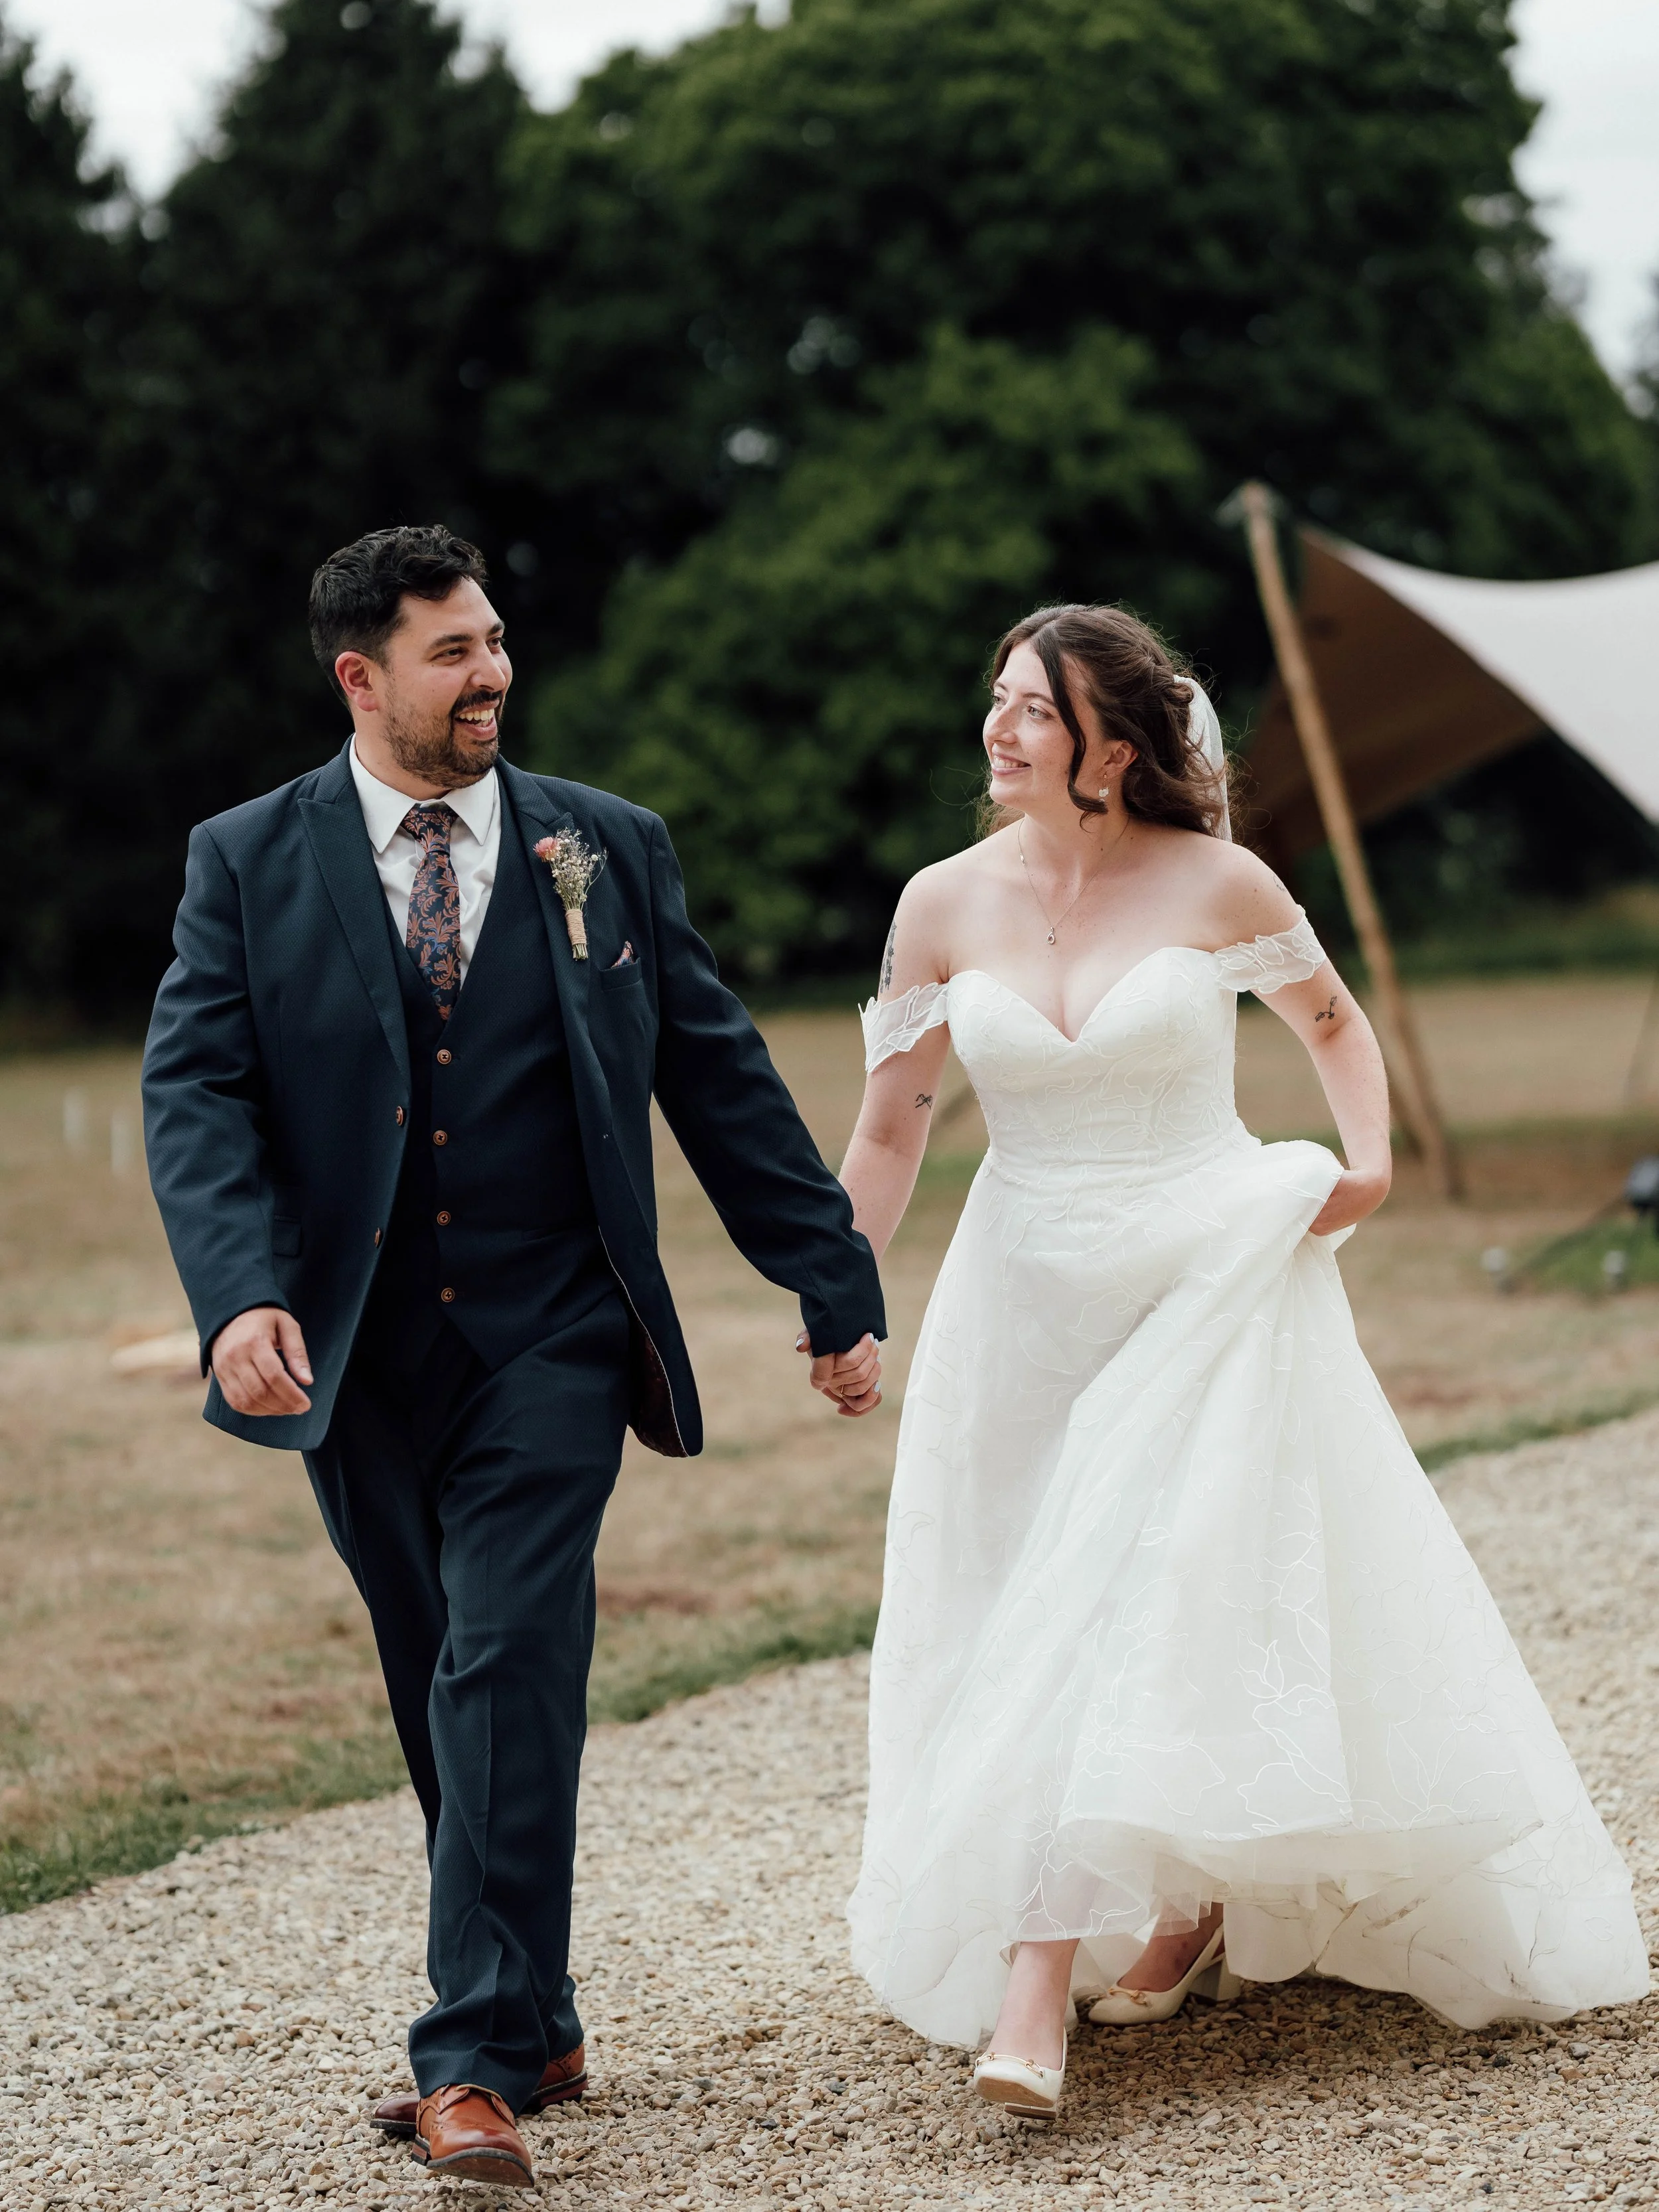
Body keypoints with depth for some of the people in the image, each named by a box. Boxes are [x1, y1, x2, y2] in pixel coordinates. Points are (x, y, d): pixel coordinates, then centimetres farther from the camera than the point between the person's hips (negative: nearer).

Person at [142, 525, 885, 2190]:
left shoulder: (608, 850, 6)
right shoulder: (248, 864, 3)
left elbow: (721, 1080, 9)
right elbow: (194, 1090, -6)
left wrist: (837, 1294, 8)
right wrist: (240, 1292, -23)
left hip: (549, 1345, -1)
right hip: (361, 1355, 1)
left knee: (511, 1673, -13)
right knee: (445, 1705, 11)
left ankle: (477, 2062, -12)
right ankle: (535, 2027, 26)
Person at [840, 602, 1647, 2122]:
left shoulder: (1216, 885, -6)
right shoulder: (946, 906, -1)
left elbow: (1333, 1021, 11)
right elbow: (890, 1131, 4)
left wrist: (1368, 1154, -6)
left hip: (1216, 1284, -3)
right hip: (1030, 1304, 3)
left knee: (1152, 1605, -11)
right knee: (1034, 1629, 8)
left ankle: (1040, 1993, -10)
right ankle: (1183, 1907, 31)